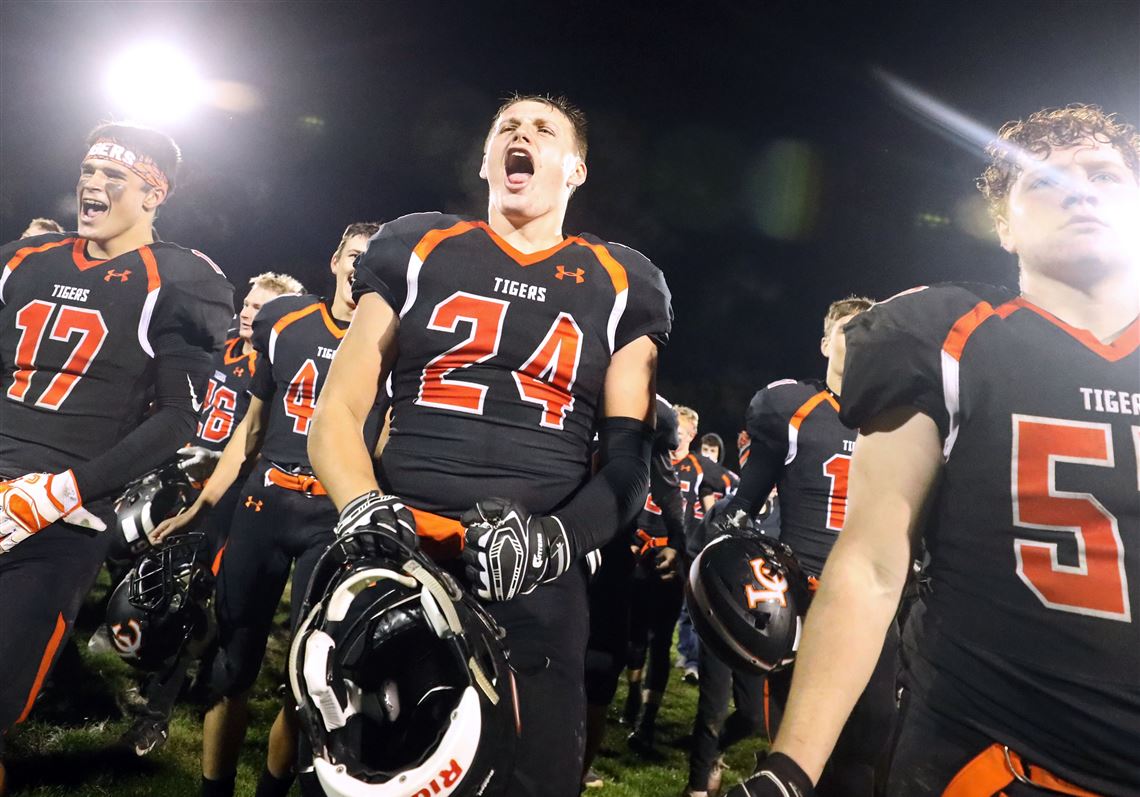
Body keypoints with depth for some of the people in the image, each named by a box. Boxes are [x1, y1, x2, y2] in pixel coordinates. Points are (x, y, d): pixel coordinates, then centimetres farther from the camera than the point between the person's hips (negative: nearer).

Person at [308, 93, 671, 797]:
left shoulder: (622, 286, 10)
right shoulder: (415, 249, 12)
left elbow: (629, 459, 5)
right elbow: (338, 410, 8)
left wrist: (555, 539, -14)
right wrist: (364, 510, -11)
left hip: (537, 587, 0)